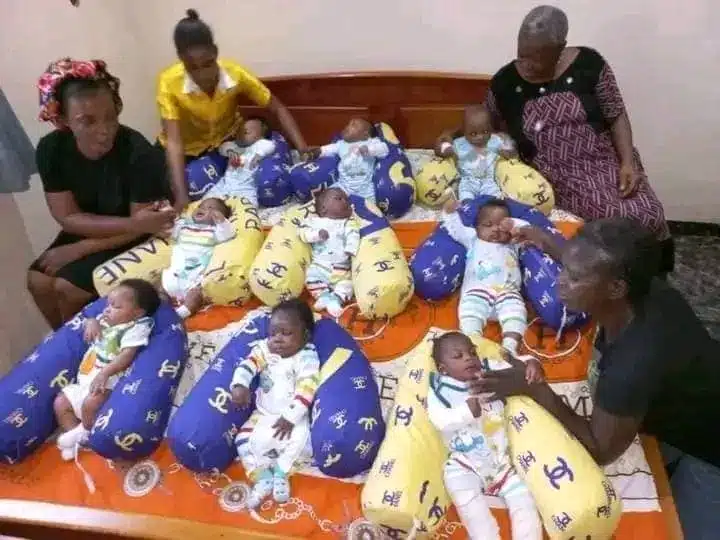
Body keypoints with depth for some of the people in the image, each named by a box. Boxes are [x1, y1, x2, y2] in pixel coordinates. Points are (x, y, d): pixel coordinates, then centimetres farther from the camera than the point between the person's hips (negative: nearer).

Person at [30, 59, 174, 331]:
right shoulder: (50, 150, -16)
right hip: (87, 229, 5)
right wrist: (131, 223, -32)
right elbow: (68, 217, -16)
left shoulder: (141, 154, -30)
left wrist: (77, 250, -19)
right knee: (38, 281, -6)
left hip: (133, 238, -5)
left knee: (68, 287, -15)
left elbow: (140, 227, -23)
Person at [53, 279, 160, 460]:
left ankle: (84, 433, -5)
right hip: (84, 380, 10)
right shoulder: (105, 321, 18)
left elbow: (127, 356, -22)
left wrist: (104, 373, -33)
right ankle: (76, 438, 4)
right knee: (60, 402, 7)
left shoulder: (136, 328, -11)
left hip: (108, 381, -10)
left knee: (90, 403, -33)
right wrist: (91, 322, 5)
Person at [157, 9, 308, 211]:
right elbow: (174, 141, -35)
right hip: (187, 149, -1)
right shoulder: (168, 82, -32)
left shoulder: (235, 74, -28)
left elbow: (278, 109, -20)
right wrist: (182, 196, -46)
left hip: (225, 140, 2)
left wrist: (304, 151, -32)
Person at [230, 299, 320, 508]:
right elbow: (247, 365, -17)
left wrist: (290, 417, -27)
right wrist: (239, 385, -39)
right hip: (263, 414, 4)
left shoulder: (307, 358, -15)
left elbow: (306, 391, -21)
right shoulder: (264, 349, -2)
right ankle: (262, 478, -6)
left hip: (293, 417, -4)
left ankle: (280, 473, -6)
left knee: (298, 439, -29)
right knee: (244, 440, -14)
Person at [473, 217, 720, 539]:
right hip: (687, 407, 7)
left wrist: (533, 388, -26)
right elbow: (596, 267, 7)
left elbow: (601, 451, -27)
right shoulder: (643, 290, -22)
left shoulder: (632, 366, -45)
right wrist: (549, 243, 13)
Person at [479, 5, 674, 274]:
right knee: (622, 220, -27)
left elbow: (616, 115, 3)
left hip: (603, 161, 2)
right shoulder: (503, 83, -2)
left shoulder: (588, 63, -3)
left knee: (647, 216, -23)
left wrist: (628, 163, -10)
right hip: (555, 177, -2)